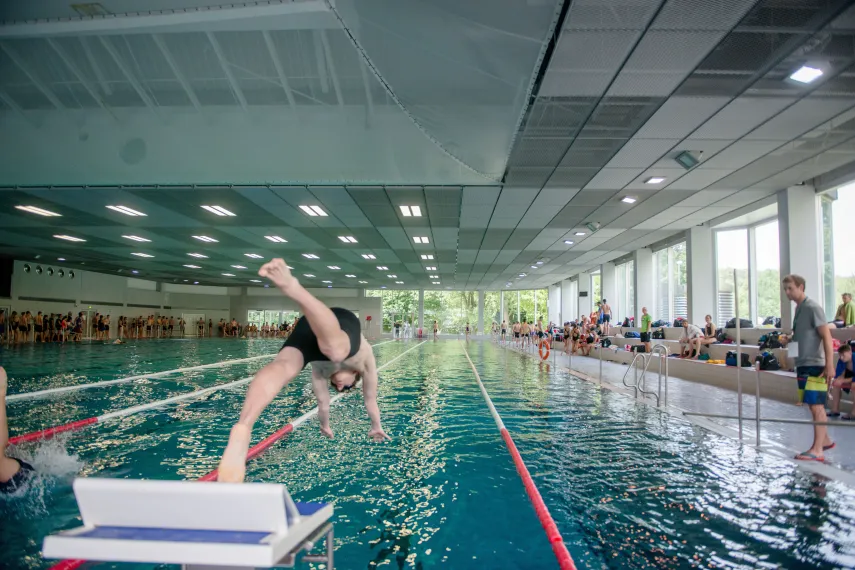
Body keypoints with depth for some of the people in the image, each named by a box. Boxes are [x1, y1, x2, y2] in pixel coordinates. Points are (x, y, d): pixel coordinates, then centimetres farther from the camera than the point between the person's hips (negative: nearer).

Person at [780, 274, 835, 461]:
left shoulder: (812, 307, -12)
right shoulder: (798, 309, 13)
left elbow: (826, 336, -17)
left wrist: (829, 365, -22)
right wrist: (788, 339, 3)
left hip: (815, 365, -8)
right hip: (803, 364, 9)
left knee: (816, 406, -7)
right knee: (813, 405, 15)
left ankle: (817, 450, -5)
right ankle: (825, 440, 28)